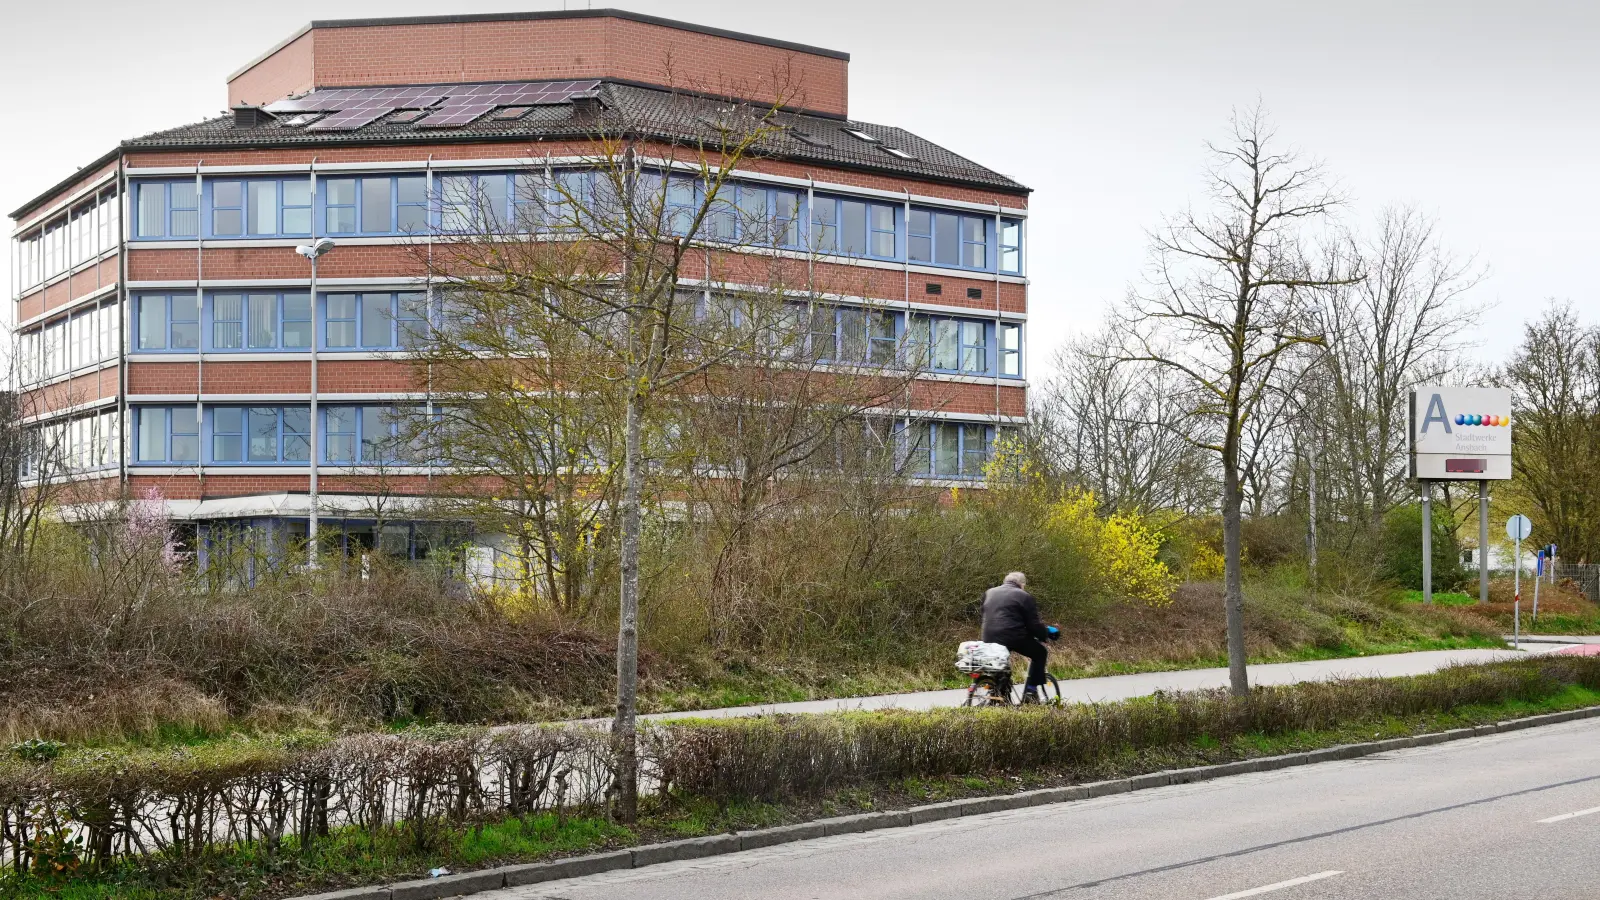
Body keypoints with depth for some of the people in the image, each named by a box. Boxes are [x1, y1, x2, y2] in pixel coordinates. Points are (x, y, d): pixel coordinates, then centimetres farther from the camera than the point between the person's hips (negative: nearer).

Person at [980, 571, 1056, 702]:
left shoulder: (989, 593, 20)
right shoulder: (1024, 596, 2)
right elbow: (1034, 625, -2)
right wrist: (1047, 633, 13)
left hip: (989, 638, 6)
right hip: (1014, 636, -5)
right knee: (1040, 653, 14)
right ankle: (1031, 690, 8)